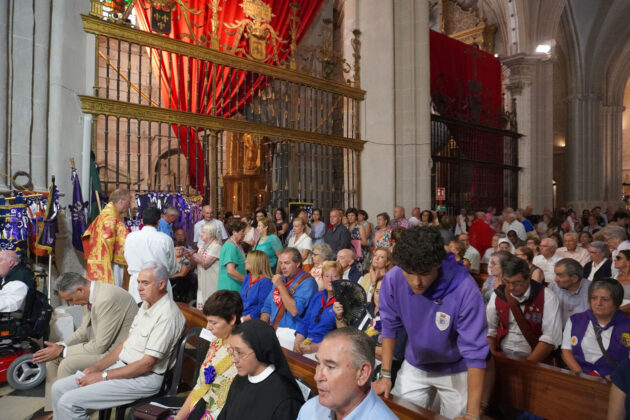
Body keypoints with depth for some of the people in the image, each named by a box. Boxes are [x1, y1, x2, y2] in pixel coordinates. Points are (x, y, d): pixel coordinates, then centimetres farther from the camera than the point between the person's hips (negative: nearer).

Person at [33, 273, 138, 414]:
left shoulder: (107, 299, -29)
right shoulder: (89, 295, 1)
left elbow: (100, 346, -24)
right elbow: (84, 331, 13)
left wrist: (62, 352, -16)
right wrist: (61, 346, -4)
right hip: (101, 344, 10)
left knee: (67, 364, -20)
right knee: (52, 357, 8)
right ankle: (52, 409, 18)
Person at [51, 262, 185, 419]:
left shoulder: (167, 315, -22)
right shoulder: (146, 305, 10)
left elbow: (146, 364, -21)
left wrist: (103, 376, -13)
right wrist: (95, 368, 4)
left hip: (144, 378, -9)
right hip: (122, 365, 9)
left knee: (69, 401, -15)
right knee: (59, 388, 7)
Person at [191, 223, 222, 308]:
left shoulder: (216, 246, -13)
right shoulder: (203, 245, 13)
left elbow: (205, 263, -19)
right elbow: (197, 263, 13)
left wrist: (193, 254, -17)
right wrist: (190, 256, -5)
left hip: (212, 281, -8)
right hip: (203, 280, 8)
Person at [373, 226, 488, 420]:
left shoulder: (465, 289, -33)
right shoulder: (392, 280, -24)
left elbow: (475, 352, -28)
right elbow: (390, 327, -8)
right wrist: (385, 374, -8)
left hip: (457, 371, -2)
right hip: (414, 366, 3)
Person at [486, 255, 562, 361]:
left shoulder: (546, 297, -5)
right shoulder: (498, 294, 2)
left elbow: (550, 337, -10)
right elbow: (489, 329, 7)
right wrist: (493, 358, -5)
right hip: (502, 355, 2)